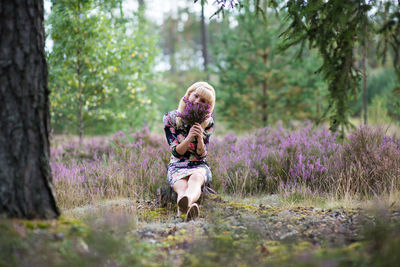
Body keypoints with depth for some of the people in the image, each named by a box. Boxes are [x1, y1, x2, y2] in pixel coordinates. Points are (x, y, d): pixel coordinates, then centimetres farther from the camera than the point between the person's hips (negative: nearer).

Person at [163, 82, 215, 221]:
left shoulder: (208, 122, 1)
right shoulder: (170, 118, -3)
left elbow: (201, 154, -4)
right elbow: (176, 152, -7)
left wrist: (200, 138, -25)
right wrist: (189, 138, -27)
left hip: (199, 166, 0)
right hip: (177, 167, 0)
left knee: (196, 178, -38)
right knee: (182, 187, -36)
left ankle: (183, 207, -73)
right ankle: (190, 207, -73)